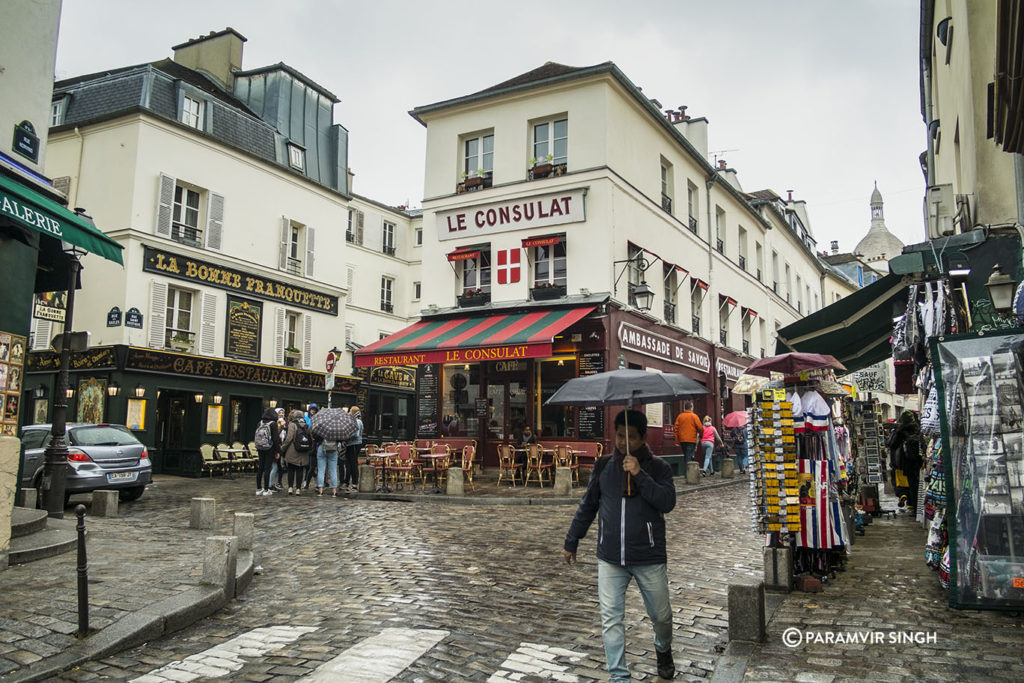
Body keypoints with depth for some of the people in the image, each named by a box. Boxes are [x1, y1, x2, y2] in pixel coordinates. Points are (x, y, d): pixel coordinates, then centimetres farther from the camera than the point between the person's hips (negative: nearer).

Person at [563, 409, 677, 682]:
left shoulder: (658, 467, -3)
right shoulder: (603, 466, 4)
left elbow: (668, 503, -17)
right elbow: (587, 506, 13)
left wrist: (639, 475, -24)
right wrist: (571, 542, 16)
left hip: (649, 558, -1)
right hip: (610, 559, 2)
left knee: (661, 615, 13)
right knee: (611, 619, -2)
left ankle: (663, 651, 45)